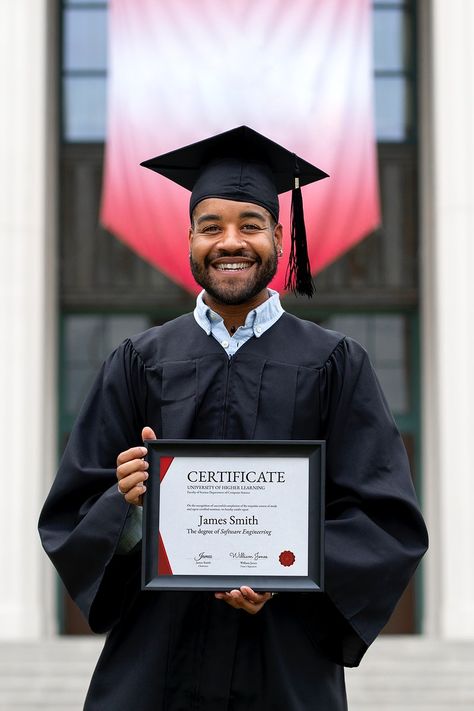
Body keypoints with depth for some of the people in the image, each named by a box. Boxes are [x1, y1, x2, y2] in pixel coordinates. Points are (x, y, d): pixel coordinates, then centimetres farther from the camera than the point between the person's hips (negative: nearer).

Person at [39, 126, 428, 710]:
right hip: (153, 662, 1)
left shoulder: (334, 366, 1)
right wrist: (127, 503, -19)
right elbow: (69, 518, 1)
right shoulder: (140, 364, 3)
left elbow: (389, 521, -4)